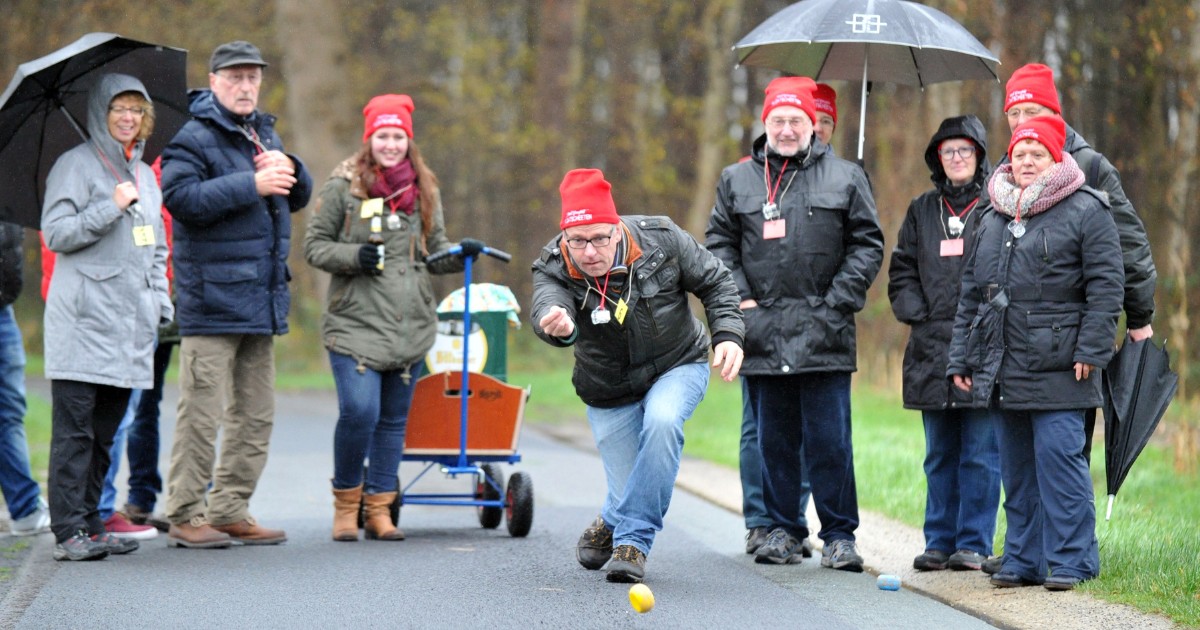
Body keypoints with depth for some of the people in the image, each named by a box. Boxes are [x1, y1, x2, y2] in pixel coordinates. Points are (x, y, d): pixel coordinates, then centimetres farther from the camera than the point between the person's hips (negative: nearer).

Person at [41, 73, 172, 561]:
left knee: (104, 432, 8)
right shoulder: (76, 164, 0)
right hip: (83, 320, -7)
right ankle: (69, 530, -10)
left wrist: (162, 305, 17)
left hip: (130, 323, 7)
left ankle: (91, 525, 12)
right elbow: (55, 233, -8)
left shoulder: (145, 175, 21)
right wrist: (110, 208, -15)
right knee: (74, 430, -9)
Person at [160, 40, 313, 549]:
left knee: (255, 413, 11)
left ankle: (230, 510, 19)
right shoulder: (192, 137, -6)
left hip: (262, 295, 8)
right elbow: (183, 198, -20)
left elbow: (298, 197, 19)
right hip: (212, 294, -8)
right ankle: (185, 515, -1)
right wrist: (252, 184, -20)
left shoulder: (264, 134, 19)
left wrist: (287, 168, -2)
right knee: (202, 411, -8)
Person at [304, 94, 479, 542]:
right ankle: (346, 502, 5)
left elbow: (435, 250, 19)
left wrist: (461, 254, -1)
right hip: (356, 320, -4)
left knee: (394, 418, 7)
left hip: (411, 324, 4)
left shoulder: (423, 190, 12)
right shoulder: (344, 185, 0)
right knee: (359, 411, -16)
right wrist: (354, 256, -14)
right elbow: (314, 245, 3)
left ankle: (379, 508, 17)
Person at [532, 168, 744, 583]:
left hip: (678, 367, -1)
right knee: (628, 494, -2)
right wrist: (556, 324, -65)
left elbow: (715, 282, -5)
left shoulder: (660, 239, -19)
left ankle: (632, 540, -21)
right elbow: (546, 304, -42)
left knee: (662, 421, -34)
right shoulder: (554, 268, -20)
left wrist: (728, 334, -18)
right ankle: (611, 523, 39)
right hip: (608, 390, 1)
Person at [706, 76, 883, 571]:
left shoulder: (845, 178, 7)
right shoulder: (737, 180, 12)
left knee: (829, 440, -4)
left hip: (823, 333, -2)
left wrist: (838, 301, -4)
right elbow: (719, 244, 14)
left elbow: (868, 246, 6)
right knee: (773, 440, 6)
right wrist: (739, 298, 1)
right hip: (762, 332, 2)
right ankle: (783, 531, 16)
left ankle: (839, 535, 3)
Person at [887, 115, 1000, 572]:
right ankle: (939, 542, 15)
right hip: (932, 348, 5)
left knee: (980, 454, -2)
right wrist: (918, 315, 2)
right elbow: (901, 272, 16)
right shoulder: (922, 212, 16)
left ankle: (974, 544, 3)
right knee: (940, 455, 9)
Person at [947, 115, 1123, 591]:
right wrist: (961, 359, 16)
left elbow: (1106, 284, -6)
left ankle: (1070, 562, -3)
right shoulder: (991, 221, 18)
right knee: (1015, 467, 9)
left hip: (1056, 370, -6)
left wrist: (1090, 350, -13)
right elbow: (971, 295, 21)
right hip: (1003, 370, 6)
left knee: (1059, 459, -9)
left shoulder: (1086, 212, -1)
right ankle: (1025, 560, 16)